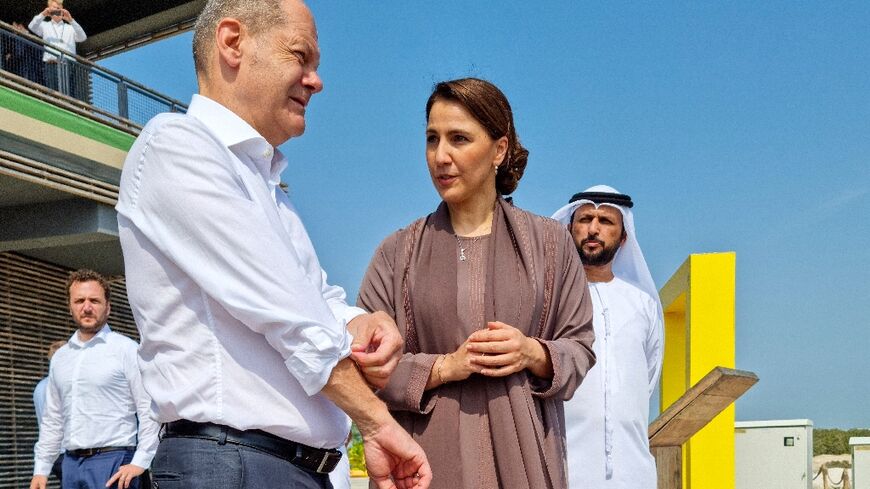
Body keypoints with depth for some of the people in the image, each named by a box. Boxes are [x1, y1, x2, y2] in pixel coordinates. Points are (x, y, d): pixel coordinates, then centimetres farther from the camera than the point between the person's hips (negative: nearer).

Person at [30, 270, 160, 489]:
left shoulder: (126, 350, -3)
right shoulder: (60, 357, 16)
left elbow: (149, 411, -9)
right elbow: (52, 419, 20)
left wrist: (139, 462, -16)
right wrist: (41, 469, 14)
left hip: (113, 461, -6)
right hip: (71, 463, 6)